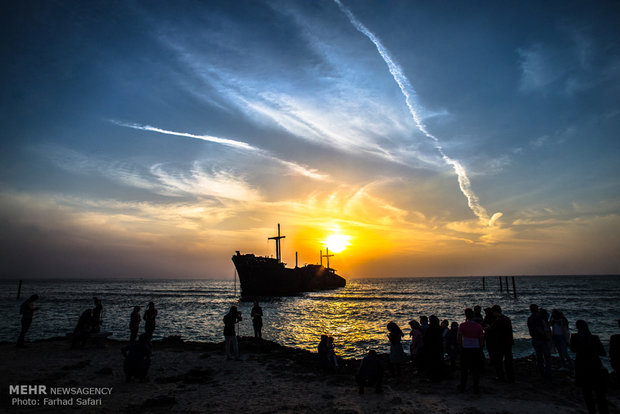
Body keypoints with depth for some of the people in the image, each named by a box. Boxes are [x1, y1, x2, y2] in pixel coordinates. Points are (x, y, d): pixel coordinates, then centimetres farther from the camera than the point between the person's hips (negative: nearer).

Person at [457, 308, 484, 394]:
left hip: (465, 349, -1)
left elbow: (458, 338, -15)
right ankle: (476, 388, 12)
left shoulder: (462, 325, -8)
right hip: (476, 349, 1)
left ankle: (462, 387, 20)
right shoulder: (479, 326, -3)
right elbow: (482, 339, 0)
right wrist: (480, 348, 11)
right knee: (476, 370, 9)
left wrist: (461, 346, -1)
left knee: (464, 369, 12)